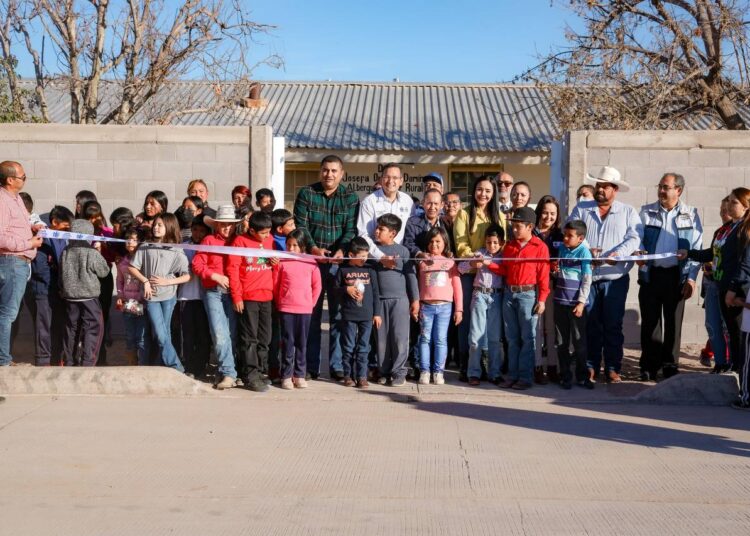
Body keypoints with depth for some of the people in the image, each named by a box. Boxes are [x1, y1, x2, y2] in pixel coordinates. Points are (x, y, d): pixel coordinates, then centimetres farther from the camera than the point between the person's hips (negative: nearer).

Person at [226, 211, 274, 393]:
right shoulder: (240, 241, -7)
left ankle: (259, 371, 19)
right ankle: (251, 376, 1)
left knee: (264, 337, 9)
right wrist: (236, 296, -9)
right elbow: (232, 269, -8)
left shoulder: (270, 240, 8)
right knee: (250, 337, -2)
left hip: (267, 296, 5)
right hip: (248, 297, -5)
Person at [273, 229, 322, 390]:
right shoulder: (281, 262, 0)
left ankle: (300, 375, 14)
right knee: (288, 342, 2)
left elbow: (317, 286, 9)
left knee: (302, 343, 6)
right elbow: (275, 284, 6)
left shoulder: (310, 262, 2)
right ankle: (286, 376, 7)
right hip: (286, 309, -1)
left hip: (305, 309, 1)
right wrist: (279, 303, 7)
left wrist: (311, 303, 6)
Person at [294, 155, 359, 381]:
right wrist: (313, 248, -17)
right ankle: (311, 366, 10)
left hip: (339, 262, 0)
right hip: (311, 260, 0)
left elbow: (351, 229, -2)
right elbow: (300, 225, -1)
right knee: (311, 314, 4)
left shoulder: (351, 198, 7)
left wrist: (342, 250, -20)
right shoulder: (306, 194, 5)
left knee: (339, 315, 1)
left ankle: (337, 365, 7)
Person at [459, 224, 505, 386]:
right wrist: (472, 264, -20)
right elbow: (461, 267, -4)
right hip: (479, 295, -1)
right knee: (476, 336, 0)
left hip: (496, 296, 1)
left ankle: (494, 372, 15)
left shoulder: (503, 257, 5)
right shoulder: (479, 254, 3)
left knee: (495, 337, 7)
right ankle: (474, 373, 7)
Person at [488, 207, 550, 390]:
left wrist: (542, 299, -10)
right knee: (512, 337, 9)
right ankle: (512, 375, 15)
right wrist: (490, 264, -3)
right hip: (509, 294, 6)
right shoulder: (509, 246, 12)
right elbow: (505, 270, 14)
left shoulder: (540, 247, -5)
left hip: (528, 294, -6)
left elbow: (544, 275, -7)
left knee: (527, 337, -1)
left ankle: (525, 377, 3)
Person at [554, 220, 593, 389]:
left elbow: (587, 280, -7)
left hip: (576, 303, -4)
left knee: (579, 342, 3)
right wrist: (554, 271, -2)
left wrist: (581, 302, -12)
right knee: (561, 342, 8)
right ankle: (565, 376, 16)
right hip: (560, 301, 5)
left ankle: (582, 376, 14)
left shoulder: (584, 252, -6)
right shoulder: (560, 249, 7)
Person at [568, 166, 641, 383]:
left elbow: (634, 238, -4)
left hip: (615, 277, -1)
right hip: (586, 276, 1)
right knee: (590, 323, 3)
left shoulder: (628, 212, 9)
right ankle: (591, 367, 11)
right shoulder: (581, 210, 13)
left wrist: (619, 253, -21)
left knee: (613, 325, 1)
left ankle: (613, 368, 7)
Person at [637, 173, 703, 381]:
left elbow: (696, 249, 3)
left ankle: (670, 366, 16)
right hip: (651, 275, 1)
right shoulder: (646, 212, 5)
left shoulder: (691, 215, 4)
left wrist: (691, 278, -4)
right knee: (649, 321, 3)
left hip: (676, 276, 0)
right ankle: (649, 366, 12)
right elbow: (637, 239, 2)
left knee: (673, 322, 6)